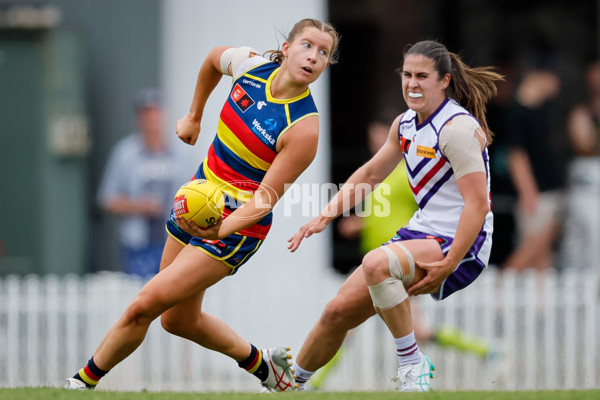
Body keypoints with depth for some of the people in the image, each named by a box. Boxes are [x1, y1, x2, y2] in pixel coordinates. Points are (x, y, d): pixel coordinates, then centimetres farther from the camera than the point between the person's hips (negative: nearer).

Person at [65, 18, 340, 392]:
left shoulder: (304, 128, -25)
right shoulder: (250, 64, -9)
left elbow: (264, 201, -25)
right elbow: (213, 58, 17)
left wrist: (220, 230, -41)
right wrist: (194, 116, 21)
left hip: (238, 225, -7)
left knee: (144, 305, -12)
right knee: (178, 319, 19)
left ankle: (82, 383, 6)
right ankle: (260, 362, 39)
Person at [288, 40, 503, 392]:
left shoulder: (457, 128, -19)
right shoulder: (405, 124, 7)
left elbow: (478, 204, -24)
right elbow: (371, 173, 23)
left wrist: (448, 265, -28)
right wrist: (326, 215, 14)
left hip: (460, 245, -8)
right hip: (422, 232, 8)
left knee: (377, 263, -35)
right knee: (338, 312, 4)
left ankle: (413, 363, -21)